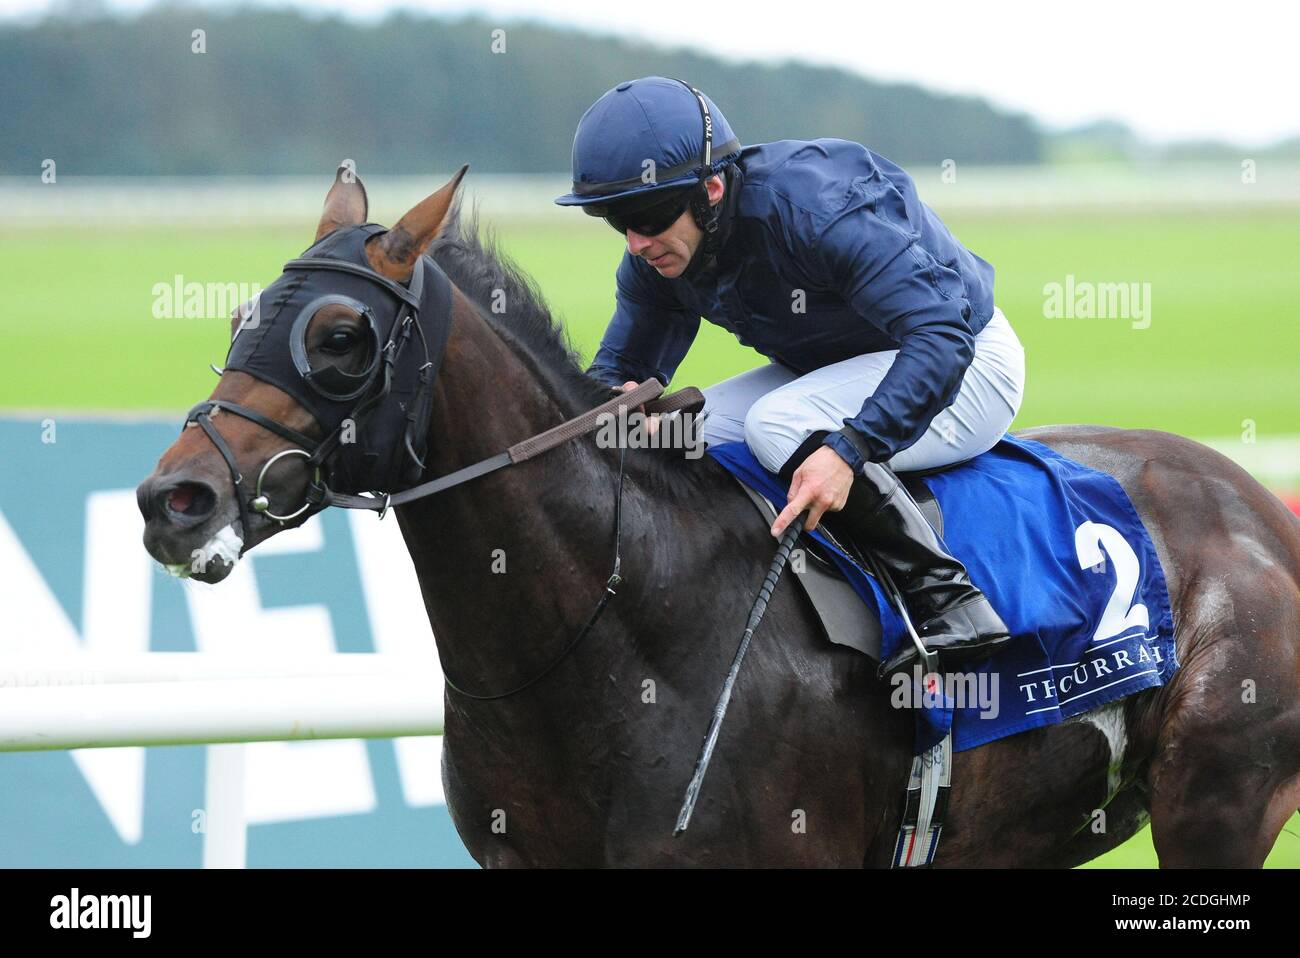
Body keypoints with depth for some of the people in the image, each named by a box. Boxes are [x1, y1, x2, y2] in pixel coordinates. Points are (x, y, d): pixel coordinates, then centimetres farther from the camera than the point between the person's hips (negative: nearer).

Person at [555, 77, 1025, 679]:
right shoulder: (656, 256, -11)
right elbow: (621, 365, 4)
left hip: (968, 364, -8)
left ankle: (945, 600, -29)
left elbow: (941, 339, -39)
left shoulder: (818, 206, -35)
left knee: (777, 423, -33)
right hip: (832, 369, 8)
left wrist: (849, 450, -51)